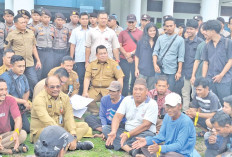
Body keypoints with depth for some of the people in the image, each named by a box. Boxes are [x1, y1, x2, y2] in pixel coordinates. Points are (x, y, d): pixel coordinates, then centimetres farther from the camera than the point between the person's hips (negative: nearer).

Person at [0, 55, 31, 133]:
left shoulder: (23, 77, 4)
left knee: (27, 129, 3)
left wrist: (25, 103, 1)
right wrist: (23, 101, -20)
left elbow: (27, 92, 20)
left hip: (20, 109, 6)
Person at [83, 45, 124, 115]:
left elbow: (120, 78, -1)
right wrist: (85, 92, -7)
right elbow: (87, 78, 6)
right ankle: (96, 113, 2)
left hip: (109, 89, -2)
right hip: (95, 89, 2)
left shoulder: (113, 63, 6)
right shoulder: (92, 64, 13)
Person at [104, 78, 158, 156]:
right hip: (126, 133, 5)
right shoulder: (127, 99, 5)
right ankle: (129, 149, -36)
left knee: (148, 135, -38)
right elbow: (117, 117, -3)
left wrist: (128, 134, -31)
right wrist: (113, 132, -24)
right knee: (106, 128, -17)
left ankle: (116, 144, -30)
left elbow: (146, 125, -19)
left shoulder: (152, 104, -10)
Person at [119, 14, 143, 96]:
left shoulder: (140, 33, 7)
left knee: (135, 79, 3)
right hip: (124, 59, 1)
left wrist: (132, 53, -10)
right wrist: (126, 55, -6)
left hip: (136, 59, 0)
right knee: (125, 79, 4)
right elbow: (120, 46, 5)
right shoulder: (122, 33, 10)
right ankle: (124, 97, 11)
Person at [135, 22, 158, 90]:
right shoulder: (141, 42, 3)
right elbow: (137, 56, 6)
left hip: (153, 71, 1)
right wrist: (136, 68, 0)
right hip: (142, 71, -1)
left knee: (150, 91, 10)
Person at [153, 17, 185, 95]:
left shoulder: (180, 40, 1)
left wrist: (179, 71, -5)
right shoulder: (160, 38, 8)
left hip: (172, 71, -2)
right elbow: (155, 52, 6)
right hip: (159, 70, 2)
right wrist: (155, 64, -9)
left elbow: (181, 57, -2)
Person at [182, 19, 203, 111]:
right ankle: (185, 111, 21)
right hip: (185, 72, 5)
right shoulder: (184, 42, 10)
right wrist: (180, 70, 11)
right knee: (185, 93, 12)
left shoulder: (200, 42, -6)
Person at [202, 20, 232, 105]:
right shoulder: (207, 45, 12)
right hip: (210, 80, 4)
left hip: (224, 80, -4)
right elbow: (205, 63, 13)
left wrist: (221, 75, -10)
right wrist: (203, 78, 4)